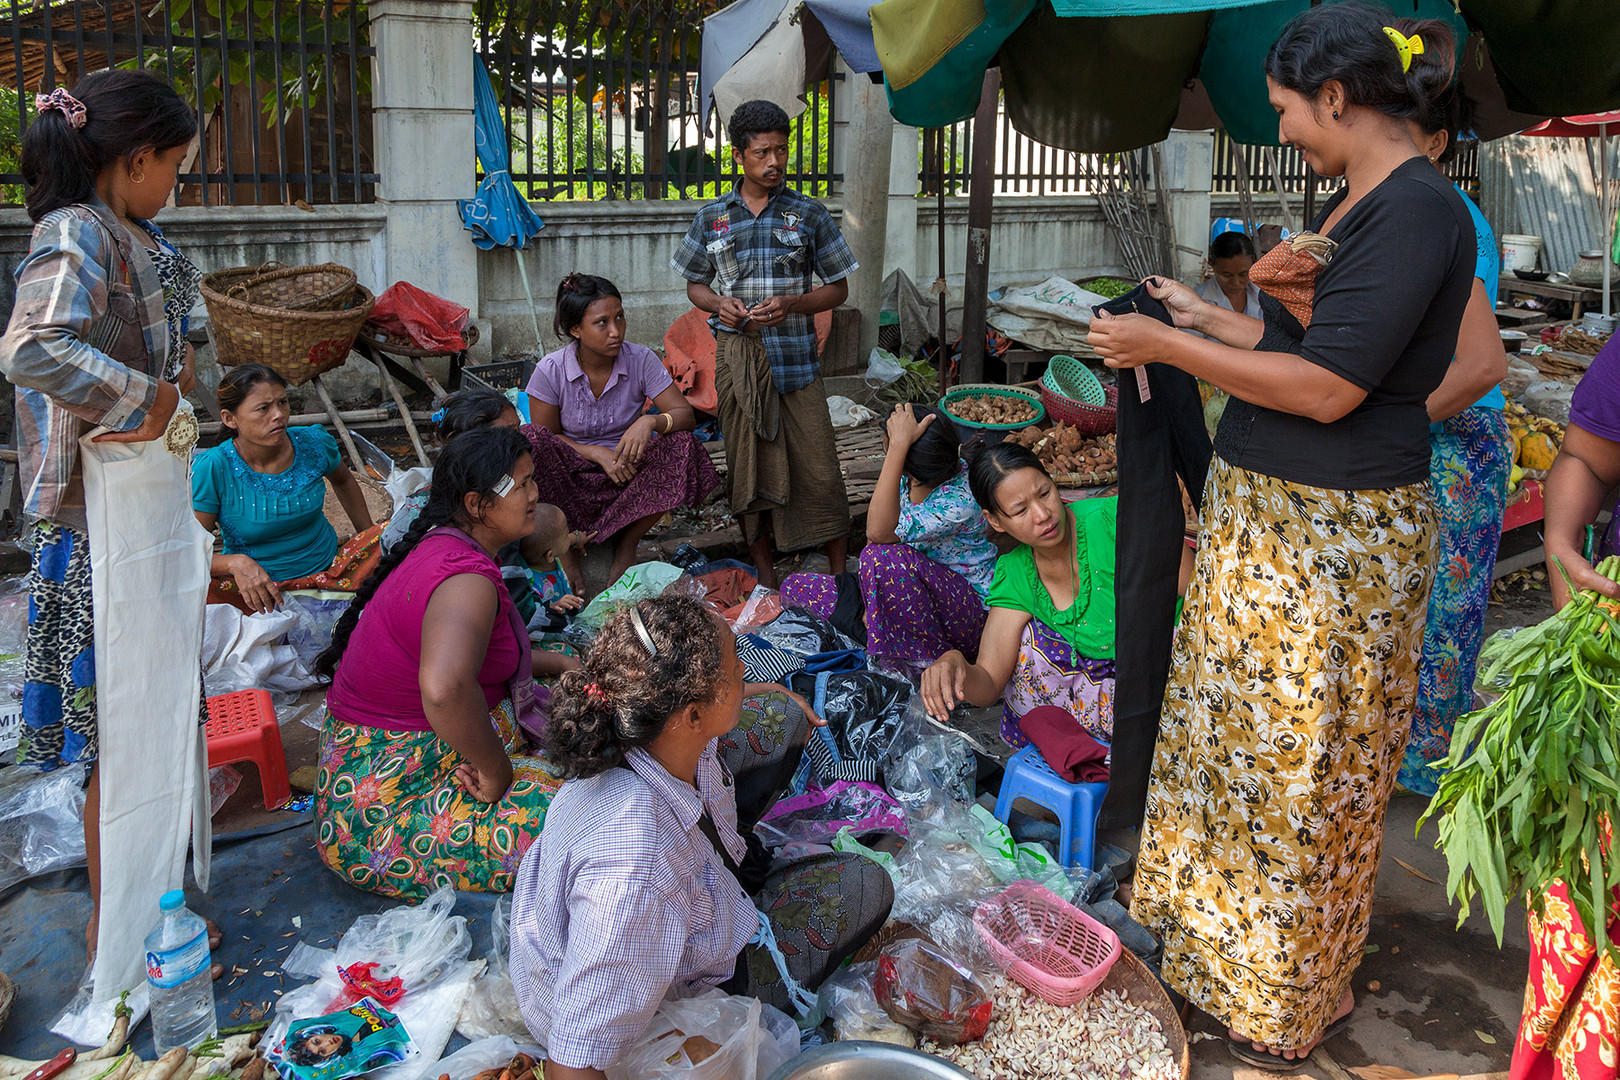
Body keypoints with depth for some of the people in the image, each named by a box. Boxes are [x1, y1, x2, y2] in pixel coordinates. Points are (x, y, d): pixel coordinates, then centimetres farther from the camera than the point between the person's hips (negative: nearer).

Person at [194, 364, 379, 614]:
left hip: (330, 568, 2)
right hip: (255, 585, -2)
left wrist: (371, 538, 17)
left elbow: (343, 481, 18)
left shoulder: (313, 443, -7)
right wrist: (236, 563, -37)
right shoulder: (211, 469, -17)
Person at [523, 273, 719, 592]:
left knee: (683, 445, -26)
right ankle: (567, 545, -15)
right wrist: (598, 453, -19)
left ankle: (628, 544, -12)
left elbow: (685, 414, -11)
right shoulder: (550, 370, -10)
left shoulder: (641, 360, -7)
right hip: (572, 477, -1)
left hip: (628, 472, 1)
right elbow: (546, 437, -4)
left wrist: (650, 422, -33)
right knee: (530, 441, -30)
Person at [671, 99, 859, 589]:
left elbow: (838, 288, 5)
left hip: (795, 359, -1)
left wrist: (791, 304, -13)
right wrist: (718, 304, -7)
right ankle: (765, 574, 19)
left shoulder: (809, 214, 3)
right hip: (737, 358, 2)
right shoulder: (712, 218, 7)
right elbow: (694, 285, 16)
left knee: (819, 467, -3)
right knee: (749, 466, 6)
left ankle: (840, 573, 11)